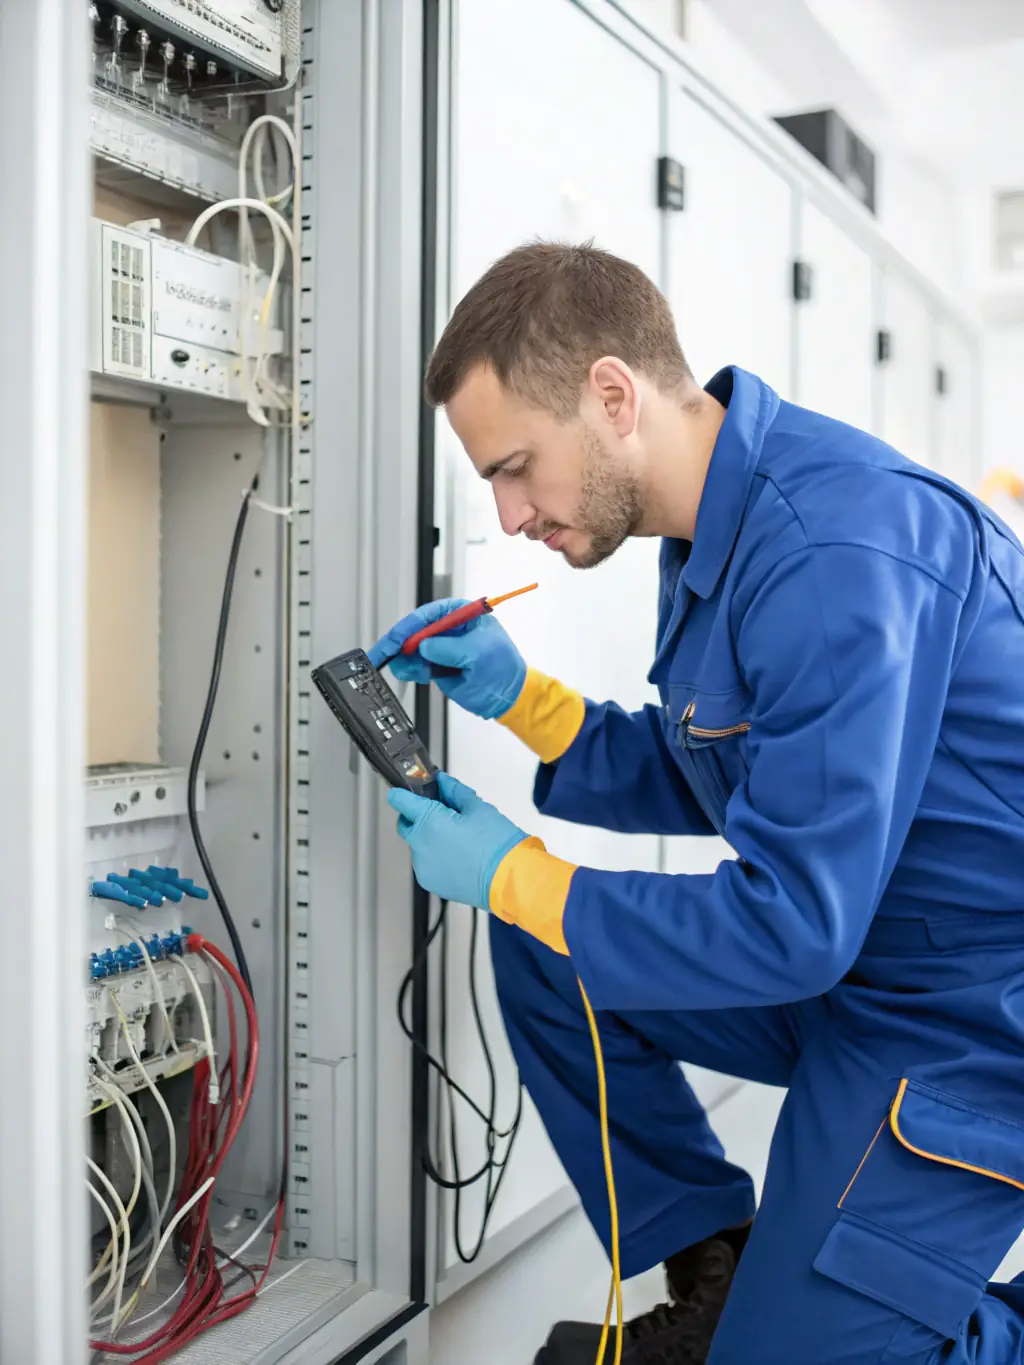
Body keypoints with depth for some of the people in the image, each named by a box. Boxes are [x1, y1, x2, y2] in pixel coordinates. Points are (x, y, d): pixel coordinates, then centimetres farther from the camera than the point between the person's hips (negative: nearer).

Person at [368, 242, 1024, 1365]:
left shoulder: (833, 553, -29)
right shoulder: (716, 524, 3)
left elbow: (791, 927, -28)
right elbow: (693, 786, 13)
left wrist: (510, 875, -17)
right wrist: (514, 695, 1)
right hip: (847, 950, 9)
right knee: (536, 950, 5)